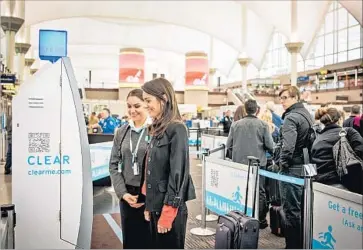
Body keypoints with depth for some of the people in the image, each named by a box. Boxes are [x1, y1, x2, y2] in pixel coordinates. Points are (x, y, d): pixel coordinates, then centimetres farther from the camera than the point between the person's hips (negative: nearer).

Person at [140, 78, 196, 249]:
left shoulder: (177, 129, -15)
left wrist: (168, 212, -17)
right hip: (156, 205, 8)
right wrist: (148, 205, 12)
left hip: (169, 207, -8)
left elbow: (178, 173, -18)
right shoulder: (157, 129, 10)